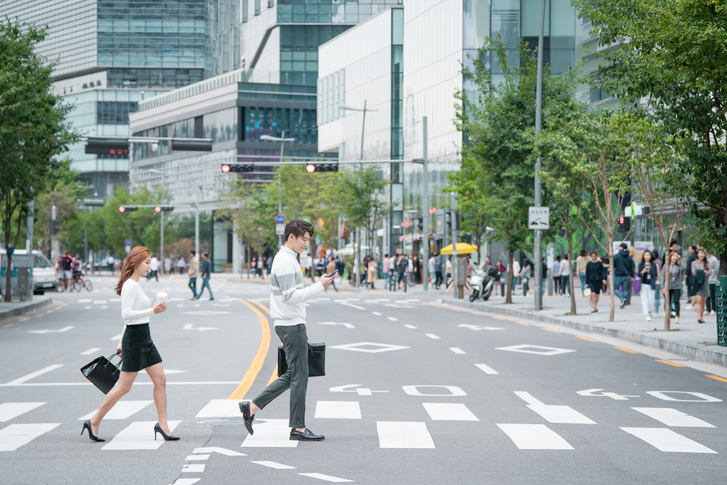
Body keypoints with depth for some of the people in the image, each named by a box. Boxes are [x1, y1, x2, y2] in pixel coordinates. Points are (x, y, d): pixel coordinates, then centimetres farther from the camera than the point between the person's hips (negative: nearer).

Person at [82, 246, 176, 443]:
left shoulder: (135, 285, 16)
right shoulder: (130, 285, -14)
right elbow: (126, 314, -23)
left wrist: (121, 344, 23)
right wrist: (152, 311, -31)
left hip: (145, 339, 9)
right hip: (134, 339, -9)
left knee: (160, 380, 3)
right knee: (124, 387, -4)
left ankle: (162, 424, 6)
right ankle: (94, 422, 6)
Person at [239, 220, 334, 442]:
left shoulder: (284, 258, 17)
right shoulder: (286, 261, -15)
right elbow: (290, 297, -23)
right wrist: (319, 286, -20)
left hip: (290, 325, 10)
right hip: (292, 325, -10)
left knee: (293, 375, 14)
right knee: (299, 376, -4)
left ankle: (252, 406, 14)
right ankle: (298, 428, 2)